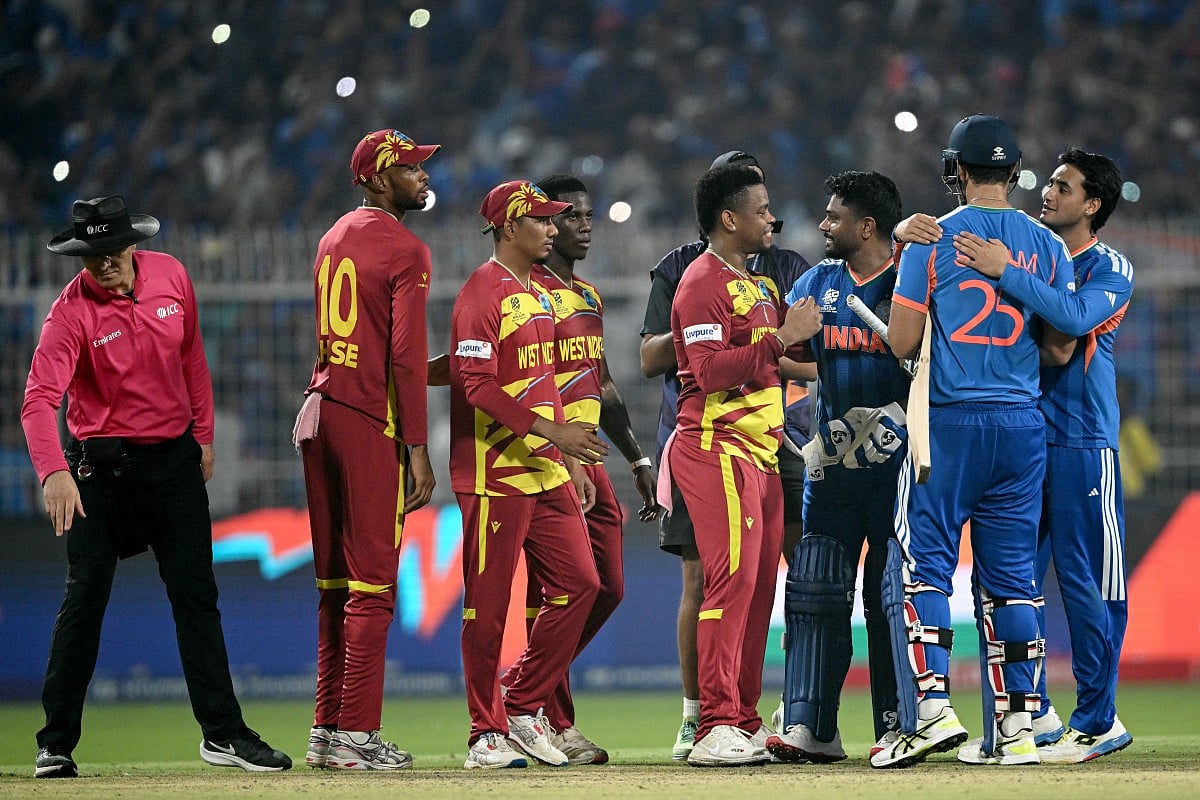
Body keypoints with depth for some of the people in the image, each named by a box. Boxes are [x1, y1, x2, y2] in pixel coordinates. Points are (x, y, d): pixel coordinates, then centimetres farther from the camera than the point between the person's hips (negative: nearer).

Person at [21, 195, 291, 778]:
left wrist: (203, 435, 13)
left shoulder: (171, 276, -4)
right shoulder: (72, 313, -18)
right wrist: (54, 471, -47)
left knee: (196, 593, 3)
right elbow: (40, 398, -31)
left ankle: (223, 733, 8)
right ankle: (56, 744, 2)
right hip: (100, 462, -3)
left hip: (174, 455, 3)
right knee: (85, 596, -5)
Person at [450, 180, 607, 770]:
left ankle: (522, 706, 15)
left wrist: (571, 463, 19)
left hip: (547, 469, 9)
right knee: (488, 605, -3)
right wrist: (552, 430, -23)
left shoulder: (537, 294, 18)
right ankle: (486, 733, 3)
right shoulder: (483, 294, -11)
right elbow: (476, 385, -19)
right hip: (496, 474, -9)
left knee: (578, 583, 4)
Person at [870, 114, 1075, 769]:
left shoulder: (931, 240, -3)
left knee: (919, 566, -1)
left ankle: (930, 708, -16)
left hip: (949, 422, -4)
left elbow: (901, 343, -5)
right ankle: (1014, 730, 5)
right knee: (1010, 576, 8)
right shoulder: (1047, 247, 7)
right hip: (1023, 427, 4)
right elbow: (1059, 350, 7)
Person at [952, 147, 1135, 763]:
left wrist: (1004, 273, -26)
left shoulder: (1110, 269, -2)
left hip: (1082, 445, -6)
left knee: (1086, 584, -5)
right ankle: (1034, 713, 14)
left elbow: (1076, 318, -22)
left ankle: (1097, 721, 0)